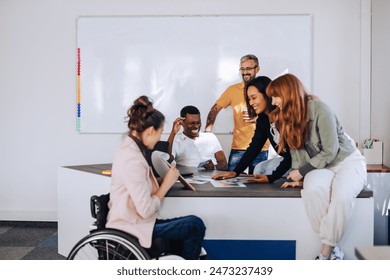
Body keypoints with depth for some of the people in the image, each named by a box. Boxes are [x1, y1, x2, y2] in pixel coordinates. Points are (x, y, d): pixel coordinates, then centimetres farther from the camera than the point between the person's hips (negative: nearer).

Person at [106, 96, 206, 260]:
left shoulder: (130, 149, 8)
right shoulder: (133, 160, -23)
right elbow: (146, 210, -24)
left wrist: (166, 179, -1)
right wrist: (167, 183, -12)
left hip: (132, 222, 10)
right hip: (131, 231, -10)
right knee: (195, 225, -9)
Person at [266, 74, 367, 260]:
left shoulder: (321, 110, -19)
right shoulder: (287, 115, 2)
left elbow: (329, 152, -17)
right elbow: (295, 148, 6)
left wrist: (302, 171, -14)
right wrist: (297, 176, -9)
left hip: (347, 161, -4)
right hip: (320, 166, 4)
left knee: (342, 195, -38)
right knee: (312, 188, -34)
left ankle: (325, 254, -23)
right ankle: (332, 249, -23)